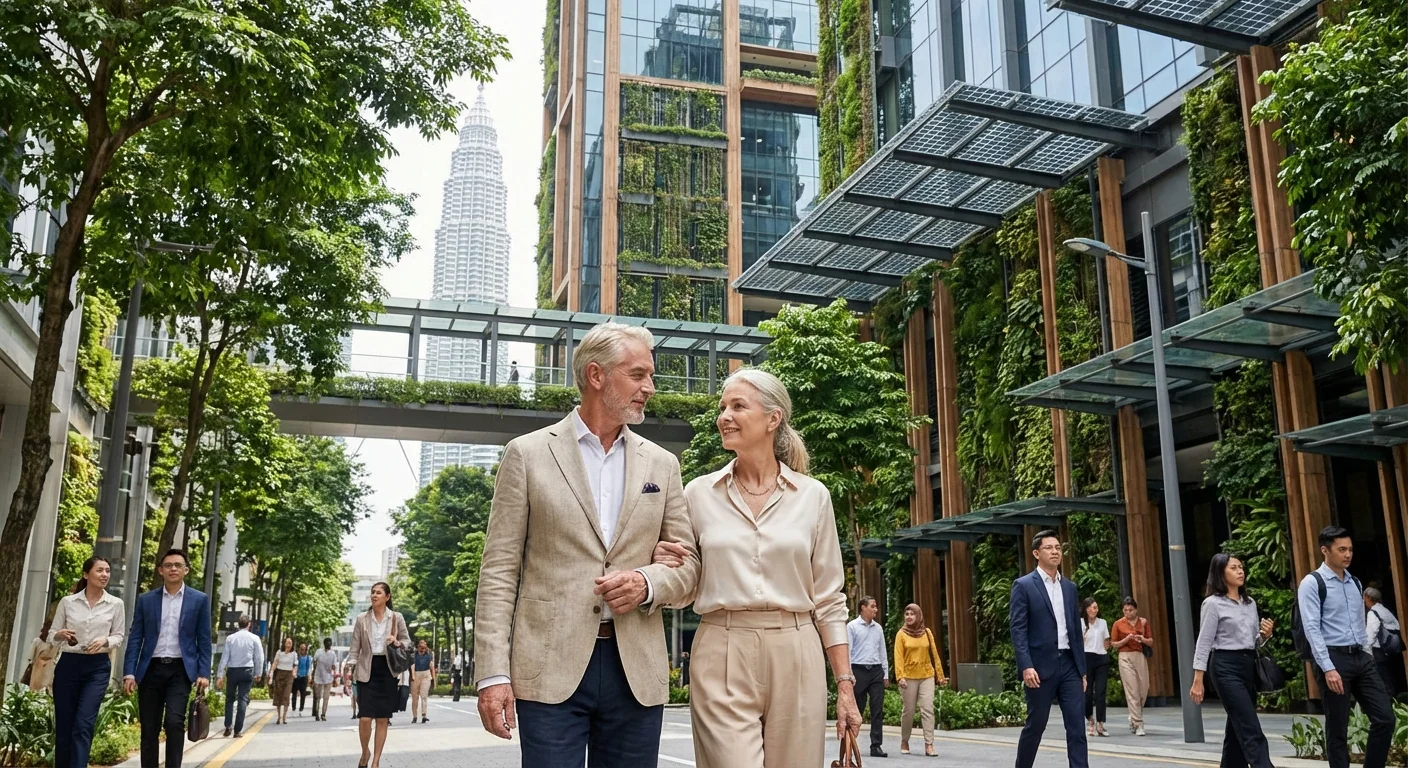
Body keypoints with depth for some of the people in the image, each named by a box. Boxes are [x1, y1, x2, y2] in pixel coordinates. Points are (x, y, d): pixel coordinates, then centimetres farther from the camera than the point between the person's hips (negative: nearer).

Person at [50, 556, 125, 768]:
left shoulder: (115, 604, 2)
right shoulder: (67, 602, 1)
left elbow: (118, 636, 8)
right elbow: (51, 636, 5)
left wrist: (105, 641, -13)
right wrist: (60, 635, -17)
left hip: (98, 667, -1)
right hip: (68, 665, 1)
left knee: (84, 724, -11)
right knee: (63, 725, 5)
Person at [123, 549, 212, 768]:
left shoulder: (199, 600, 4)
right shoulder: (146, 600, 7)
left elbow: (204, 640, 3)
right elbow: (135, 638, 5)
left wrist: (204, 673, -6)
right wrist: (129, 672, -5)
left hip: (180, 670, -2)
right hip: (151, 669, 2)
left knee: (174, 722, -17)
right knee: (149, 728, 5)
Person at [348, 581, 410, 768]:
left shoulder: (396, 618, 1)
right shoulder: (362, 619, 2)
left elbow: (407, 641, 8)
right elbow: (355, 647, 4)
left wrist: (398, 643, -14)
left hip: (387, 670, 0)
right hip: (367, 671, 0)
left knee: (382, 719, 3)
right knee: (365, 718, -10)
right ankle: (365, 752, 18)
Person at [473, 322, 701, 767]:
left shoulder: (661, 464, 12)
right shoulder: (527, 454, 3)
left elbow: (687, 565, 12)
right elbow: (499, 571, 0)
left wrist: (647, 583, -10)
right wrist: (493, 673, -8)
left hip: (636, 671, 3)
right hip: (551, 668, -3)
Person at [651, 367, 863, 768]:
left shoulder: (813, 496, 4)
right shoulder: (699, 493, 4)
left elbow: (828, 599, 7)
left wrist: (845, 684, 3)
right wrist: (664, 563, -10)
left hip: (795, 658, 1)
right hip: (721, 658, -1)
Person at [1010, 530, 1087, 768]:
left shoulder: (1070, 587, 14)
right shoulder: (1024, 585, -3)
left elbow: (1076, 630, 16)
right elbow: (1018, 629, -9)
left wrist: (1082, 669, 12)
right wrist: (1026, 666, -19)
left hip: (1069, 665, 5)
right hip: (1041, 666, -5)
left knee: (1076, 727, -1)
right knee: (1035, 726, 4)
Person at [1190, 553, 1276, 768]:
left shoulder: (1250, 604, 14)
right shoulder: (1213, 603, -6)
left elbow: (1254, 643, 20)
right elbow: (1204, 643, -7)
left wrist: (1265, 634, -3)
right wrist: (1197, 681, -11)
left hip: (1249, 666, 7)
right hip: (1226, 668, -7)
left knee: (1237, 728, 10)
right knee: (1251, 730, -13)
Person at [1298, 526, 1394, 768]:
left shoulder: (1355, 583, 14)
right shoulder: (1312, 583, -7)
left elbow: (1361, 625, 19)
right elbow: (1312, 629, -13)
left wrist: (1368, 656, 11)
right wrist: (1328, 668, -20)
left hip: (1361, 657, 6)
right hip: (1334, 658, -6)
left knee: (1385, 718, 1)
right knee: (1338, 729, 2)